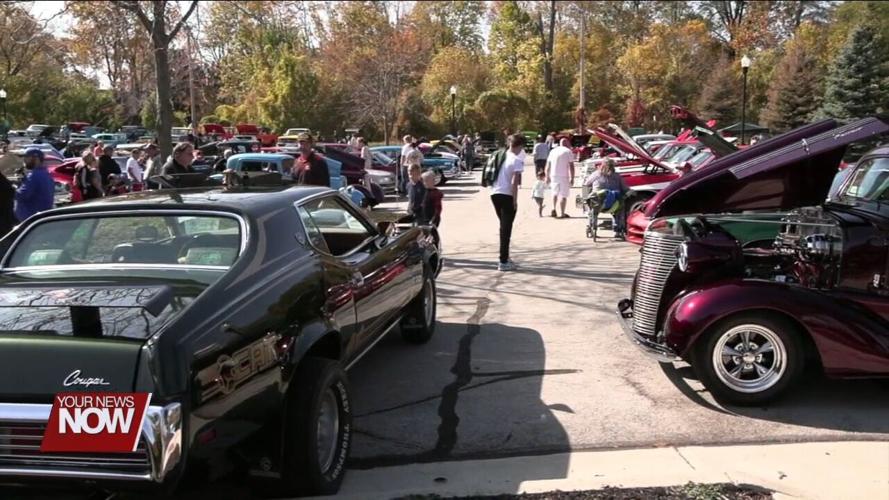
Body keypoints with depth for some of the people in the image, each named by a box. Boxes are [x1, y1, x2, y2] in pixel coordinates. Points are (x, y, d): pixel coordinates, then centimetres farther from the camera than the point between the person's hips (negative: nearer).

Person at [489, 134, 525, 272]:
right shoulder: (517, 161, -10)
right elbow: (514, 183, -16)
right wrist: (515, 201, -11)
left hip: (495, 193, 7)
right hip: (507, 195, -7)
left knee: (504, 226, 20)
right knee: (506, 228, -1)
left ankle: (505, 258, 27)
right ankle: (503, 262, -1)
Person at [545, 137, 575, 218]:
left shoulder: (553, 151, 11)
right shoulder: (568, 151, -3)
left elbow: (548, 166, 12)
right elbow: (571, 166, -9)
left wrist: (547, 177, 17)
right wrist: (572, 178, -6)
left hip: (553, 176, 5)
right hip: (564, 176, -4)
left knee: (555, 193, 22)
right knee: (563, 195, 2)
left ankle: (553, 209, 9)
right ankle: (562, 214, 2)